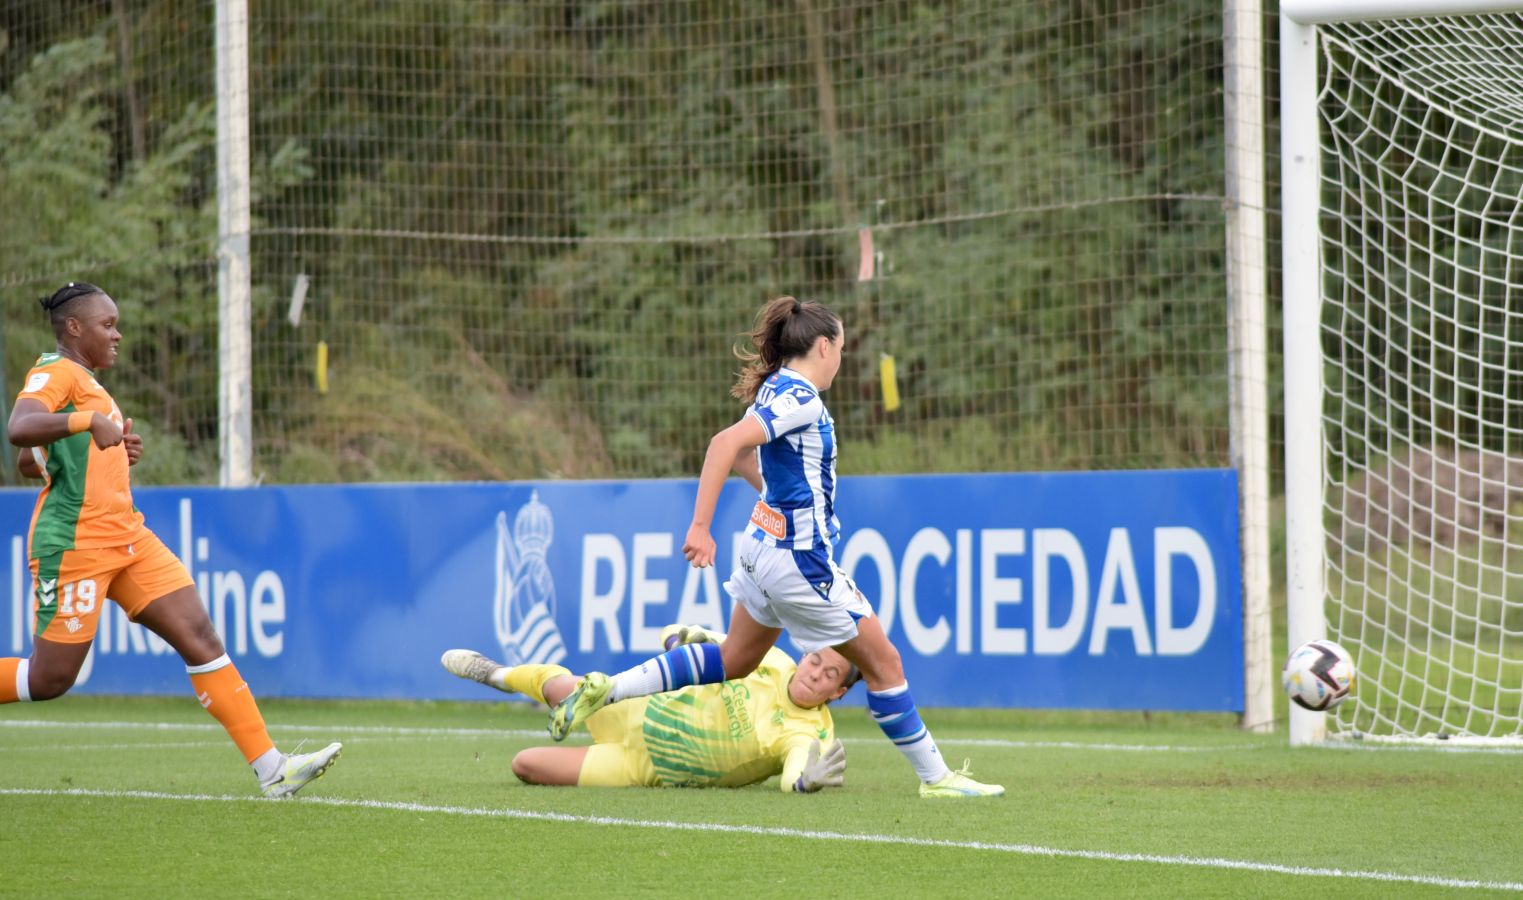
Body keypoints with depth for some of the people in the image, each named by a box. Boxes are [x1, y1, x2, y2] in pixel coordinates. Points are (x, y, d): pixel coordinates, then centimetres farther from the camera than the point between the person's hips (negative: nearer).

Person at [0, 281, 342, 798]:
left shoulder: (85, 382, 20)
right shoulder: (55, 373, -8)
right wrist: (88, 420, -41)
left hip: (127, 538, 9)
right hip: (76, 544, -9)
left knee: (200, 637, -2)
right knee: (51, 678, -6)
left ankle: (270, 769, -6)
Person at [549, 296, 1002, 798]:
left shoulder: (775, 389, 7)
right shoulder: (801, 398, -20)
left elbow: (741, 454, 23)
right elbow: (726, 443, -30)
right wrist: (700, 526, -32)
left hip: (765, 544, 10)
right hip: (800, 558, -10)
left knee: (734, 661, 21)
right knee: (882, 663, 0)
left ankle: (608, 690, 18)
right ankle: (935, 777, 7)